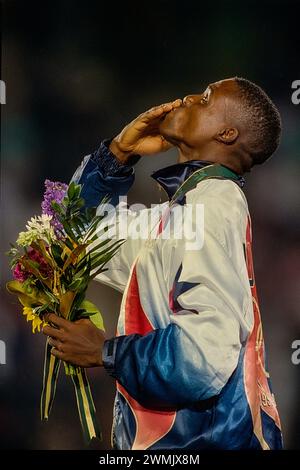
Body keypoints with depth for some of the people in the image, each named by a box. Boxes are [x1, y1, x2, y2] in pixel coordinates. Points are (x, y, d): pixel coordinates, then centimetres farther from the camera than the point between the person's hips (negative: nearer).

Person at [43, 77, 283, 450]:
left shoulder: (212, 200, -16)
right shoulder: (192, 198, 13)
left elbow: (206, 351, -27)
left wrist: (105, 352, -13)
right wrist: (119, 152, 10)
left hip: (205, 435, -9)